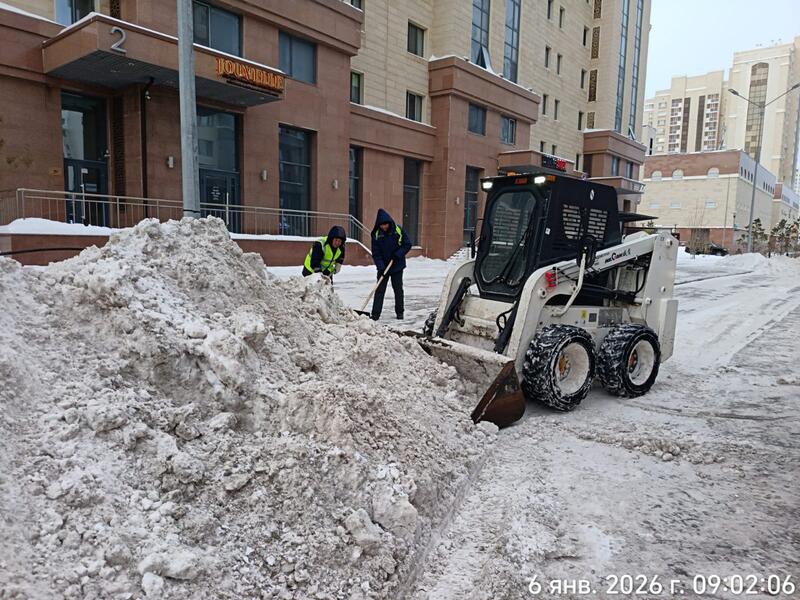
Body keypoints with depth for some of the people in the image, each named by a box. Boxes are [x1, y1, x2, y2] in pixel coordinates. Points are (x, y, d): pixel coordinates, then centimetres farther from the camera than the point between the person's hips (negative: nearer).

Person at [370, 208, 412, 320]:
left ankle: (399, 312, 22)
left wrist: (398, 254, -17)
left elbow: (407, 244, -3)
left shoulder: (398, 230, -9)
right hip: (383, 267, 0)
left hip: (397, 266, 0)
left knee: (398, 289, 10)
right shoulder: (376, 234, -8)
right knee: (379, 290, 0)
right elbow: (375, 252, -8)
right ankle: (375, 314, 1)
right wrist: (381, 267, -18)